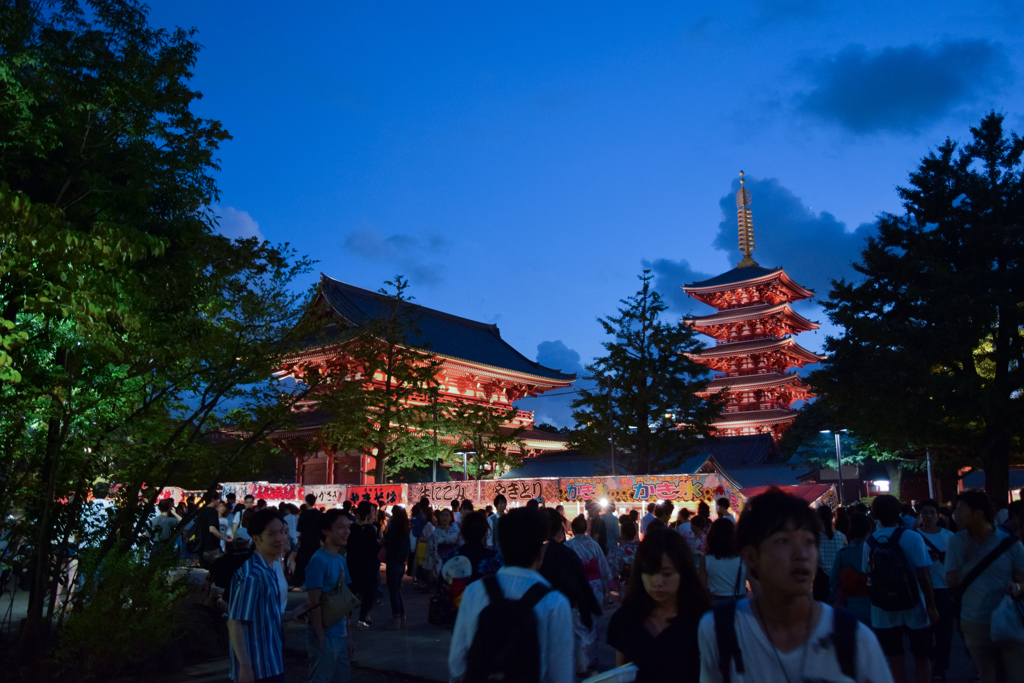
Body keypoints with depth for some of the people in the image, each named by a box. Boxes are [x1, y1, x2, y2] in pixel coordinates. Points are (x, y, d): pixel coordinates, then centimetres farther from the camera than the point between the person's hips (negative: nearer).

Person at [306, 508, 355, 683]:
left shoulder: (341, 560, 8)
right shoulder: (318, 560, -16)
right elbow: (314, 604, -17)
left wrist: (348, 636, 13)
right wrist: (321, 639, -16)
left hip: (340, 636, 8)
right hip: (324, 637, -8)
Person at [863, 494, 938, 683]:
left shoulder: (870, 541, -5)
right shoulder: (912, 538, -13)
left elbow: (868, 575, -1)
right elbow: (923, 575, -16)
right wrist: (931, 606, -9)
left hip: (883, 611, 2)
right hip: (913, 609, -2)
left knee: (896, 662, 13)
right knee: (922, 658, 16)